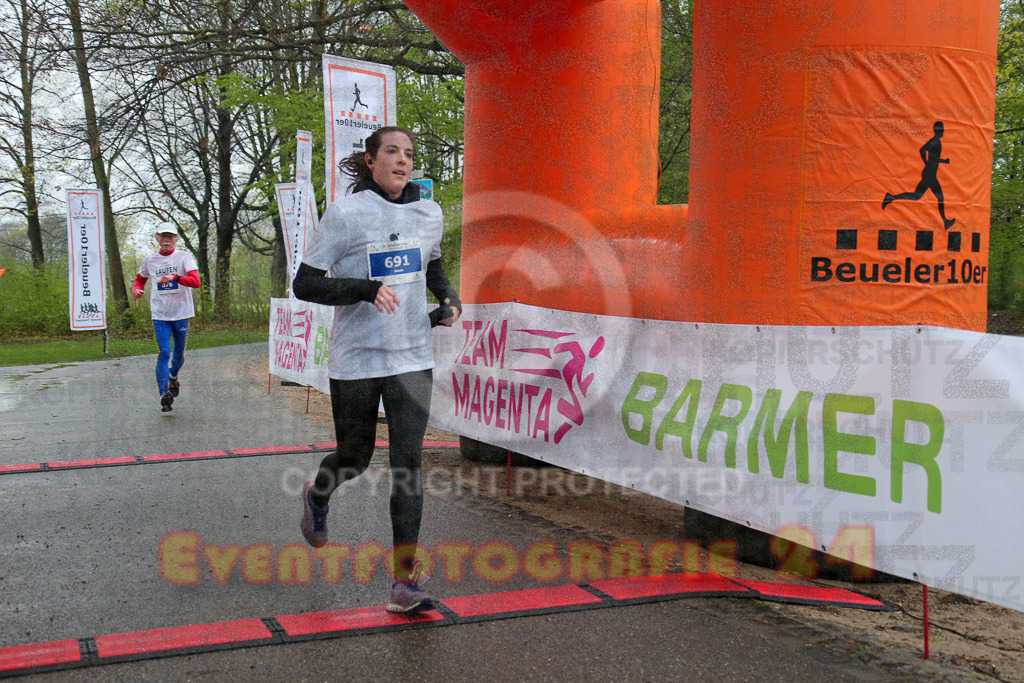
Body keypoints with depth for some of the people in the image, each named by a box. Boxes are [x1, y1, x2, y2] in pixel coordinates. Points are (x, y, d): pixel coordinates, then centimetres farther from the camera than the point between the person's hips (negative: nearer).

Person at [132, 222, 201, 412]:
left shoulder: (184, 257, -2)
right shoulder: (150, 260, 7)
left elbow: (196, 282, -16)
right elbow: (140, 279, 25)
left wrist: (174, 277, -32)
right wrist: (137, 289, 2)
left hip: (181, 313, 0)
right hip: (160, 315, 0)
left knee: (179, 354, 11)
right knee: (164, 352, -13)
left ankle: (173, 378, 43)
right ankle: (164, 395, -13)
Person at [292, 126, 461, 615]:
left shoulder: (428, 214, 7)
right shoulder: (345, 214, -8)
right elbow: (304, 284, -10)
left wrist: (449, 299, 6)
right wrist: (368, 288, -23)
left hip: (412, 358, 3)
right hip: (356, 359, -3)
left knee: (408, 463, -6)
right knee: (355, 458, 11)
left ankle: (405, 583, -3)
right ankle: (317, 497, 49)